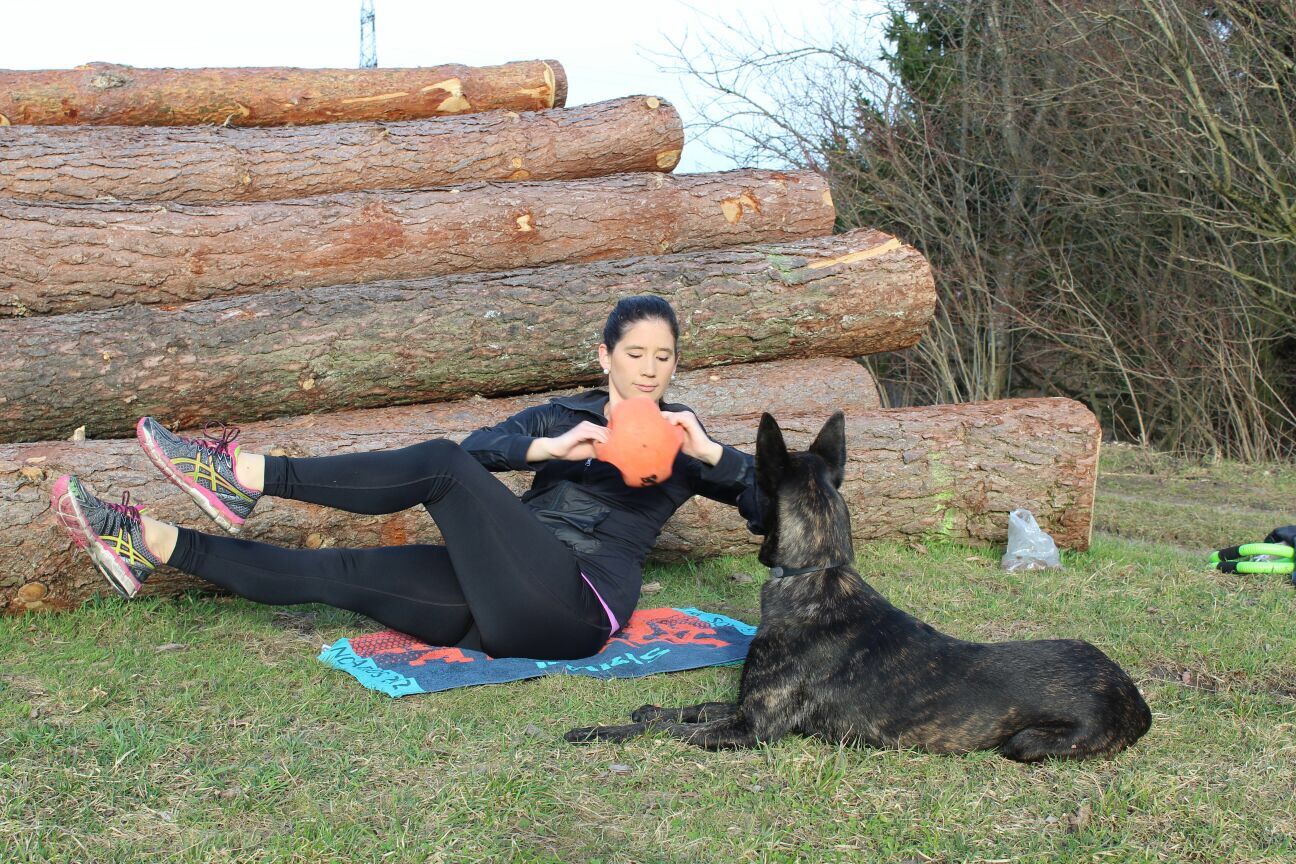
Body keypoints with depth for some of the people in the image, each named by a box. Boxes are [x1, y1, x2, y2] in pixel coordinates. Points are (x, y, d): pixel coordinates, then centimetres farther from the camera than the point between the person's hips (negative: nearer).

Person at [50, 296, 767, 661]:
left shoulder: (681, 441, 12)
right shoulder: (563, 416, 22)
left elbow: (772, 504, 3)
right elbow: (482, 446, 3)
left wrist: (708, 451, -11)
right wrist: (548, 448, -16)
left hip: (573, 607, -5)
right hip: (512, 606, 5)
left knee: (439, 465, -22)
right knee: (336, 572, -7)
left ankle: (249, 476, -18)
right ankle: (148, 545, -2)